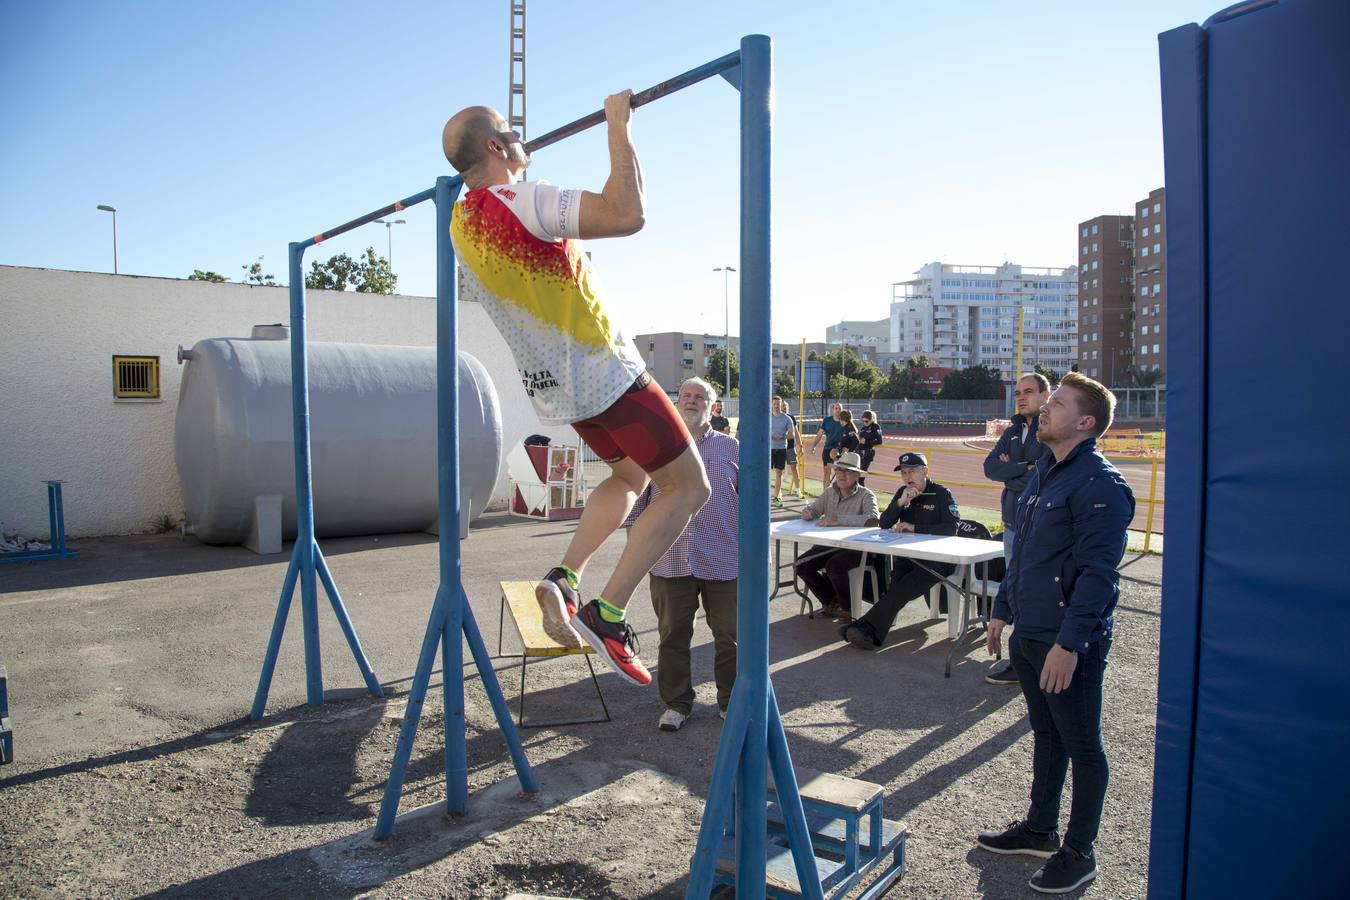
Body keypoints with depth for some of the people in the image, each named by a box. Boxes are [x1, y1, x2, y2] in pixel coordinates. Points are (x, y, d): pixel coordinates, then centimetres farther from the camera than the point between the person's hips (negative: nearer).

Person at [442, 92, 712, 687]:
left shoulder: (460, 224, 5)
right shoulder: (523, 202, -22)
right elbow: (627, 214, -33)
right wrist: (618, 124, -20)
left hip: (553, 384, 9)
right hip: (604, 375, -9)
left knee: (630, 475, 26)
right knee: (687, 486, 0)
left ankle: (563, 579, 12)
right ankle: (606, 615, -7)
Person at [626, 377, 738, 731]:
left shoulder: (732, 449, 7)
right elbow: (635, 503, 10)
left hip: (724, 563, 0)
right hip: (669, 562, 0)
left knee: (729, 635, 8)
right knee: (673, 635, 9)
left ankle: (731, 701, 26)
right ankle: (677, 703, 24)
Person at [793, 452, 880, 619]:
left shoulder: (866, 495, -9)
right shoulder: (829, 492, 10)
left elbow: (873, 518, -27)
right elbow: (814, 509, 17)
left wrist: (839, 520, -33)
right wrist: (807, 512, -11)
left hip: (856, 547, -6)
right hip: (831, 544, 7)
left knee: (834, 566, -32)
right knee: (801, 565, -9)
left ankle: (847, 608, -4)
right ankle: (831, 601, 13)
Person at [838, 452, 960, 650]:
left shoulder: (941, 494, -2)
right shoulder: (903, 492, 15)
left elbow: (951, 528, -14)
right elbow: (884, 524, 8)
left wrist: (915, 528, -17)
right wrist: (900, 503, -9)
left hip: (937, 559, -5)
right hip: (908, 555, 5)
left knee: (902, 589, -29)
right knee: (895, 587, -27)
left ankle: (867, 626, -40)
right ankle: (872, 633, -43)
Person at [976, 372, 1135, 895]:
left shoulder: (1099, 484, -18)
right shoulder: (1043, 473, 12)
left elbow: (1098, 572, -22)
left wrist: (1069, 642, -24)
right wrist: (1003, 610, 18)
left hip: (1071, 642, -9)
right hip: (1029, 635, 9)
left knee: (1081, 747, 7)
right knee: (1046, 734, 21)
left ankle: (1079, 853, 22)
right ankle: (1040, 829, 36)